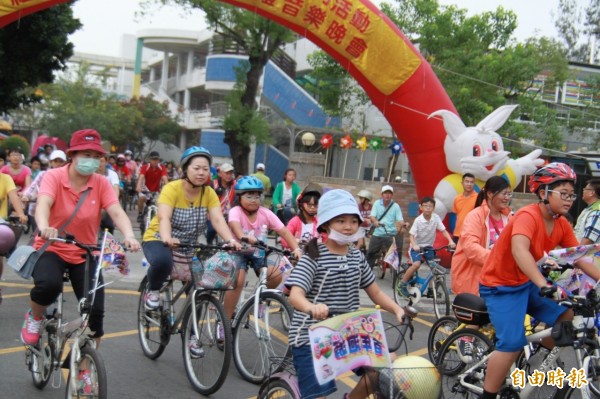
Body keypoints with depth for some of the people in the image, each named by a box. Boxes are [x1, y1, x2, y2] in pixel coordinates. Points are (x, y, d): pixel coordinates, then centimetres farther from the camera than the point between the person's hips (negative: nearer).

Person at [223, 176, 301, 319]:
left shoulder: (266, 213, -9)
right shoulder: (236, 211, -19)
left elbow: (284, 231, -16)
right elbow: (234, 225, -42)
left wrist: (296, 249, -32)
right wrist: (243, 237, -65)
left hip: (258, 252, 4)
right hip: (239, 251, -4)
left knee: (276, 276, -19)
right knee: (237, 281, -28)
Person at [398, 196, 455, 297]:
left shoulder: (436, 218, -10)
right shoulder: (418, 220, -18)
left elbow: (444, 231, -10)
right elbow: (412, 235, -19)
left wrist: (450, 241, -26)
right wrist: (414, 245, -38)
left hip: (429, 246, 4)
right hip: (417, 246, -4)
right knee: (416, 264, -24)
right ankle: (402, 284, -8)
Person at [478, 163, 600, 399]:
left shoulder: (562, 225, 0)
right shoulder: (528, 216, -25)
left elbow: (579, 259, 3)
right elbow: (519, 249, -42)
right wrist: (544, 285, -52)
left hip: (527, 283, 8)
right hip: (501, 286, -8)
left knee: (566, 318, -2)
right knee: (513, 343, -19)